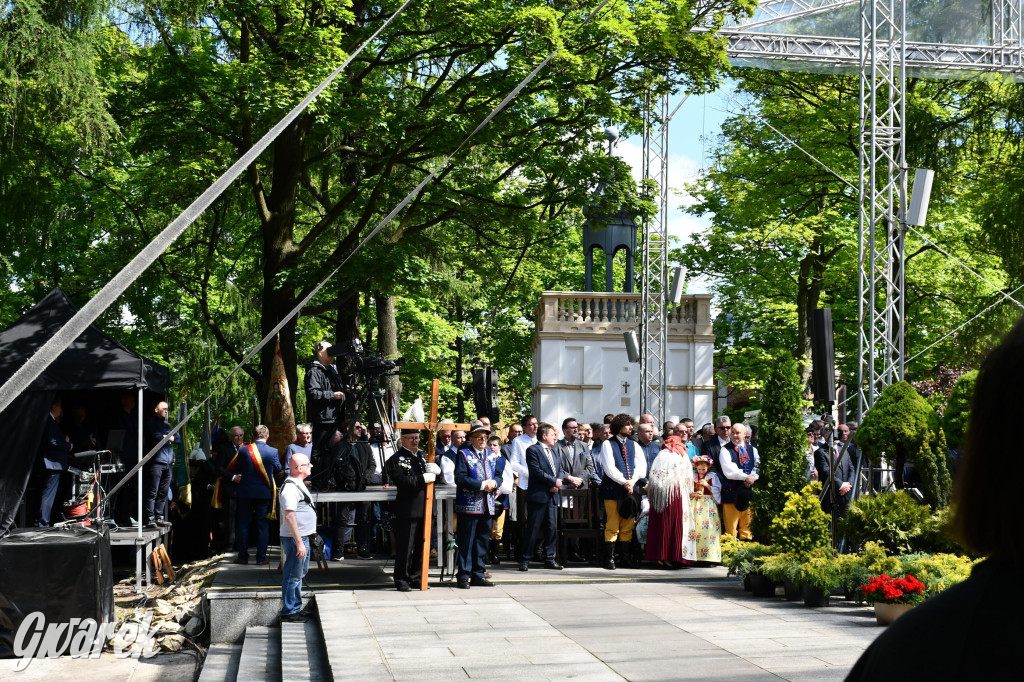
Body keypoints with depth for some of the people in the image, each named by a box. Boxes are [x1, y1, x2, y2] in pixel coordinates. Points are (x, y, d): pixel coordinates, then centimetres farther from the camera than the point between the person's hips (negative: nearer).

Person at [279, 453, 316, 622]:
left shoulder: (298, 484, 14)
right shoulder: (290, 488, -20)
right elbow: (289, 516, -26)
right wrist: (299, 542, -26)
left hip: (302, 538, 11)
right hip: (295, 539, -11)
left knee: (299, 574, 18)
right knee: (293, 576, -3)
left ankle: (296, 609, 27)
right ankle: (288, 612, 4)